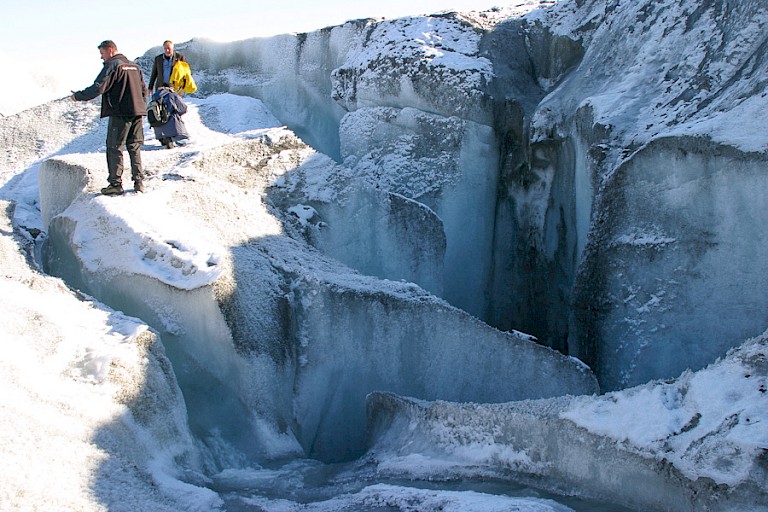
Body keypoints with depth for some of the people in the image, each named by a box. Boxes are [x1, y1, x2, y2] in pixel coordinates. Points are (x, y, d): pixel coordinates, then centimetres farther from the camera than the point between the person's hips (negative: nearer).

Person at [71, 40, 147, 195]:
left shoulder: (112, 65, -8)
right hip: (137, 113, 7)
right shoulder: (134, 66, 16)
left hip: (120, 114, -7)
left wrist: (78, 96, -3)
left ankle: (116, 184, 0)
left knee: (114, 149, 0)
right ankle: (139, 182, 9)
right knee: (134, 148, 11)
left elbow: (98, 88, -15)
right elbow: (144, 90, 19)